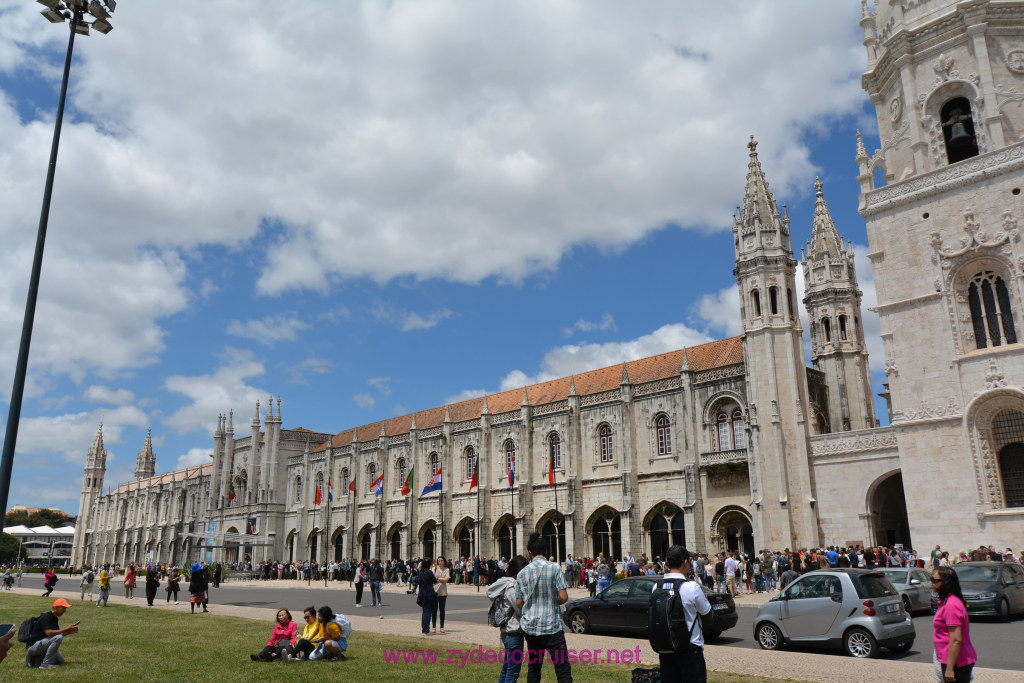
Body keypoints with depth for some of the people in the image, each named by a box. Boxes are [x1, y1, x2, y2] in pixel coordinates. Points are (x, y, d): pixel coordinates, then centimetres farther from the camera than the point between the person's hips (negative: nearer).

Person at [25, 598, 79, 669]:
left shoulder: (54, 618, 10)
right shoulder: (46, 617, -19)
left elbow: (57, 633, 14)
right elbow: (49, 633, -31)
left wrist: (69, 631, -1)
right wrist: (66, 629, -28)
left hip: (40, 646, 9)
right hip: (32, 646, -9)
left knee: (60, 660, 4)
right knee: (58, 638, -28)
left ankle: (34, 659, 12)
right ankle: (45, 664, -20)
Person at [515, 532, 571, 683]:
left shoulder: (522, 573, 3)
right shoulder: (554, 568, -7)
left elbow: (519, 603, 4)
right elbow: (563, 598, -10)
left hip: (530, 626, 4)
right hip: (551, 626, -4)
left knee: (533, 667, 14)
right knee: (563, 667, -3)